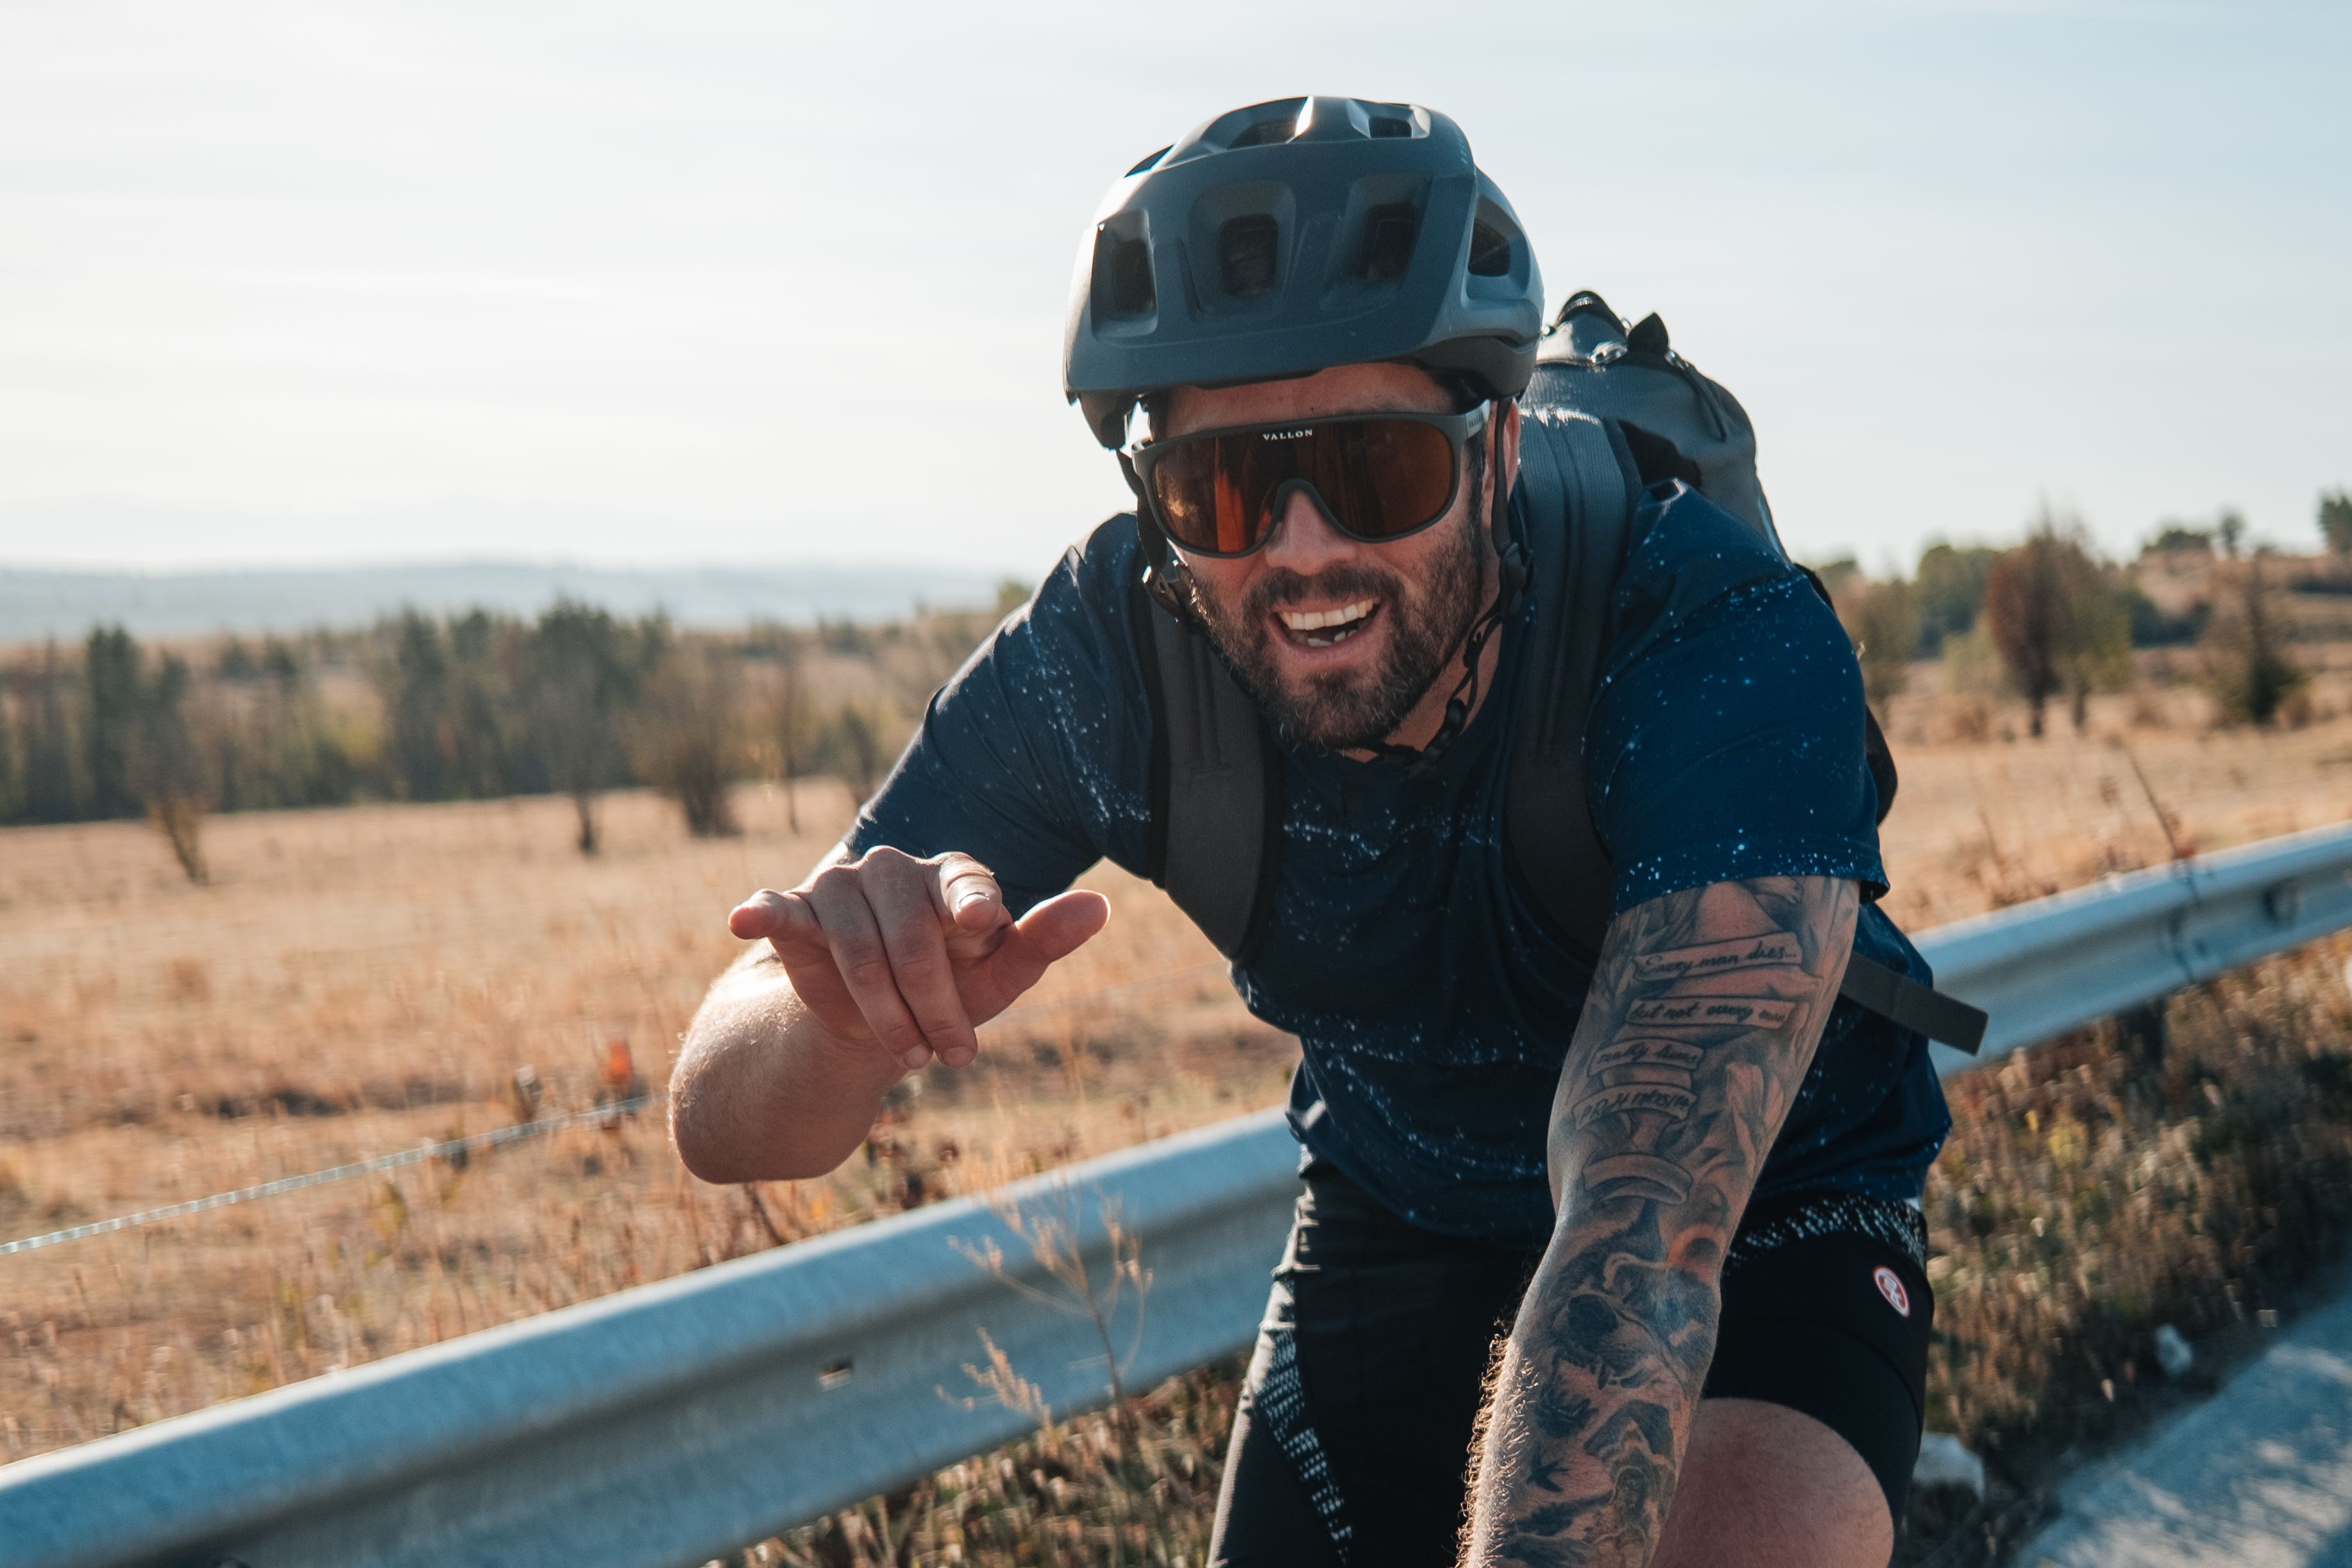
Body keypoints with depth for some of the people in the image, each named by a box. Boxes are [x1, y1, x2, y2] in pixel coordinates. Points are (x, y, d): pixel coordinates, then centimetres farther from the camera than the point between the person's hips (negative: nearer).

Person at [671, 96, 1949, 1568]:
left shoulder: (1729, 651, -34)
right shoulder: (1104, 657, -23)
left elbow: (1646, 1234, -46)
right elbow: (728, 1130, -22)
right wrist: (852, 1013, -46)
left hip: (1766, 1213, -3)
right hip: (1397, 1218, 3)